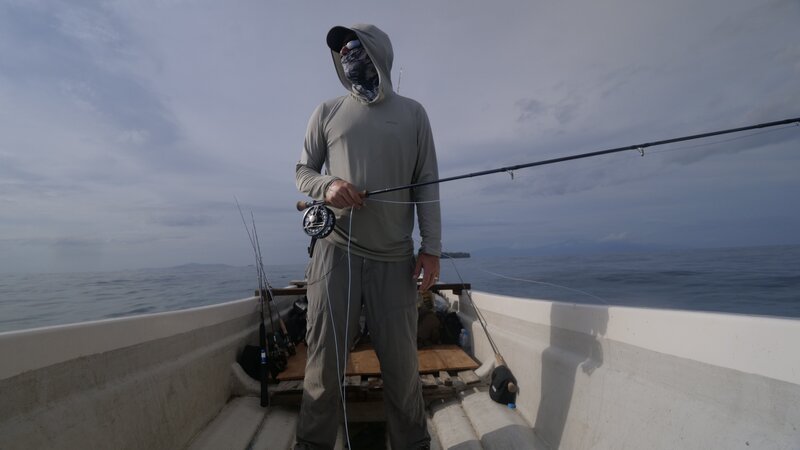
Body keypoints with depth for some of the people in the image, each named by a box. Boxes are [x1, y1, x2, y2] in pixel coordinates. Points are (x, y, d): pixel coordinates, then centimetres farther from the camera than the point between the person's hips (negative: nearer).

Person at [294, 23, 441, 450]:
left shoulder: (412, 113, 12)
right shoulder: (327, 112, 14)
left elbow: (427, 184, 7)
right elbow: (302, 172, 14)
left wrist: (431, 246, -2)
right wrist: (327, 185, -10)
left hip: (395, 256, 0)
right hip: (336, 248, 1)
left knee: (401, 360, 6)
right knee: (325, 355, 3)